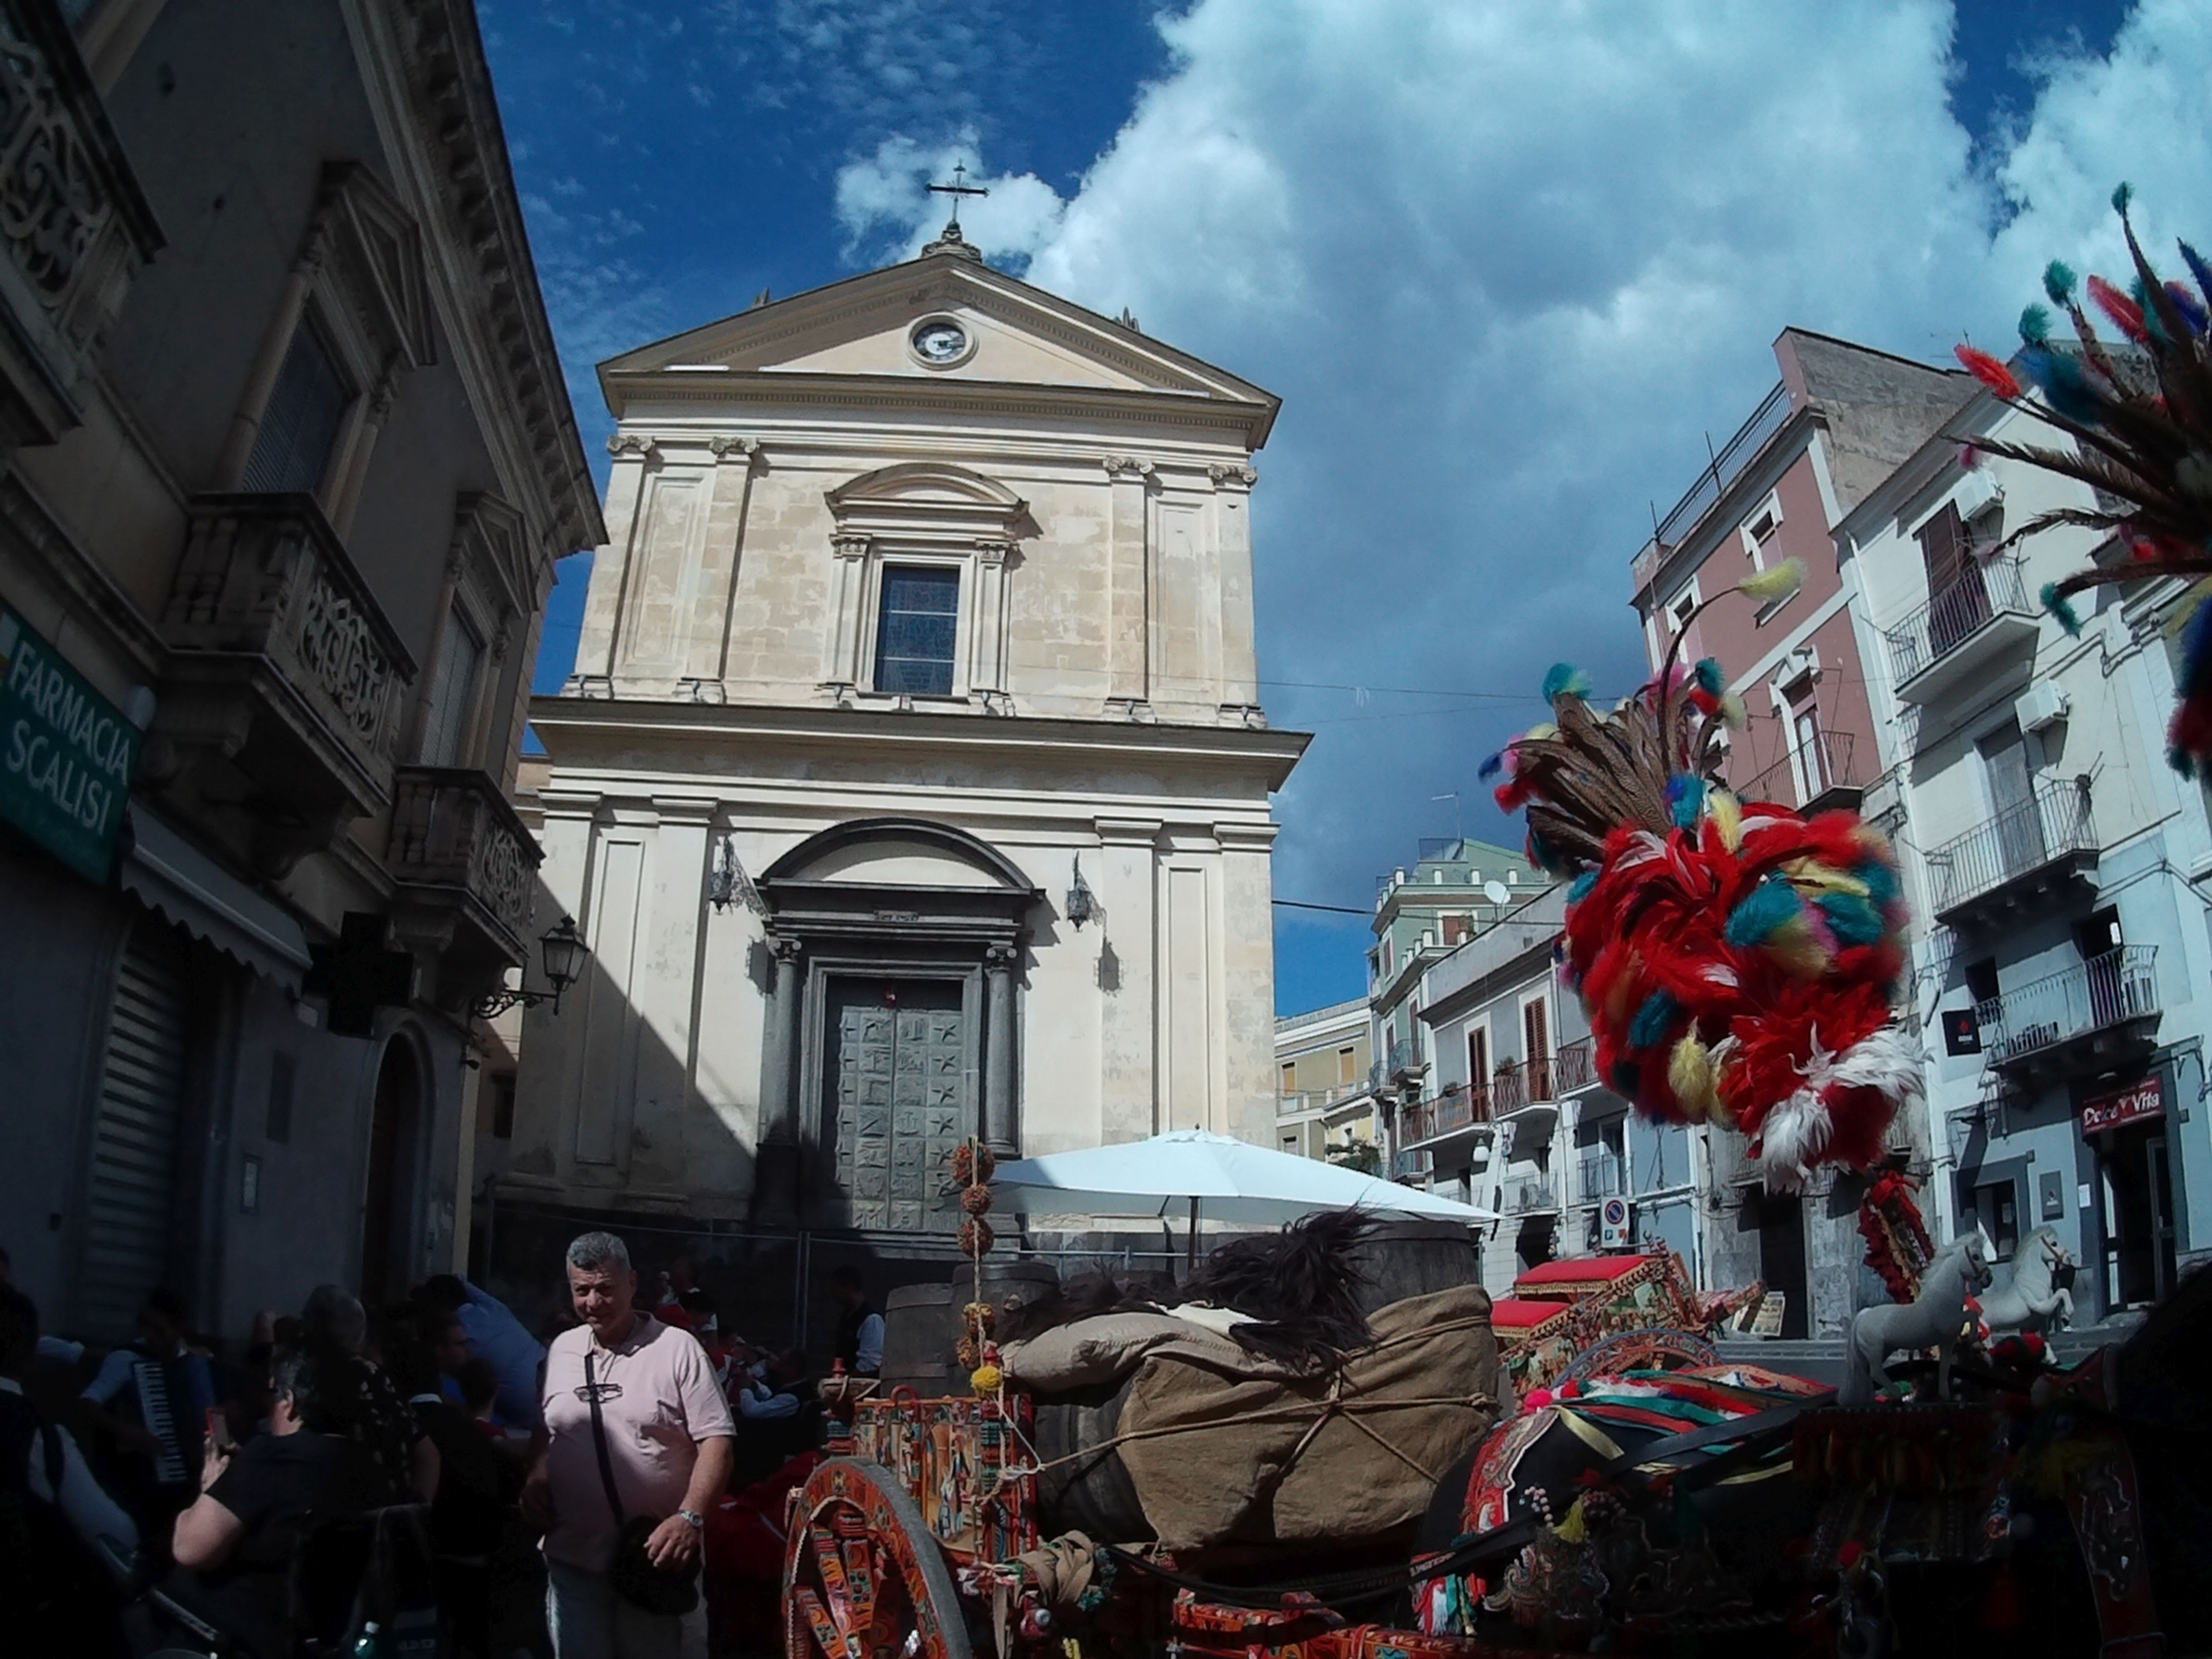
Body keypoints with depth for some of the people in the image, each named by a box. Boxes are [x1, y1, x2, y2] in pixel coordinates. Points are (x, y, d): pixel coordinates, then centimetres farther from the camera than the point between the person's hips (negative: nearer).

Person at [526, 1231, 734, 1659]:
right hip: (573, 1558, 4)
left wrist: (689, 1518, -22)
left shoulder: (677, 1348, -8)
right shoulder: (562, 1349, 8)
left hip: (656, 1555, -4)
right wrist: (535, 1478, 1)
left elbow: (716, 1441, -11)